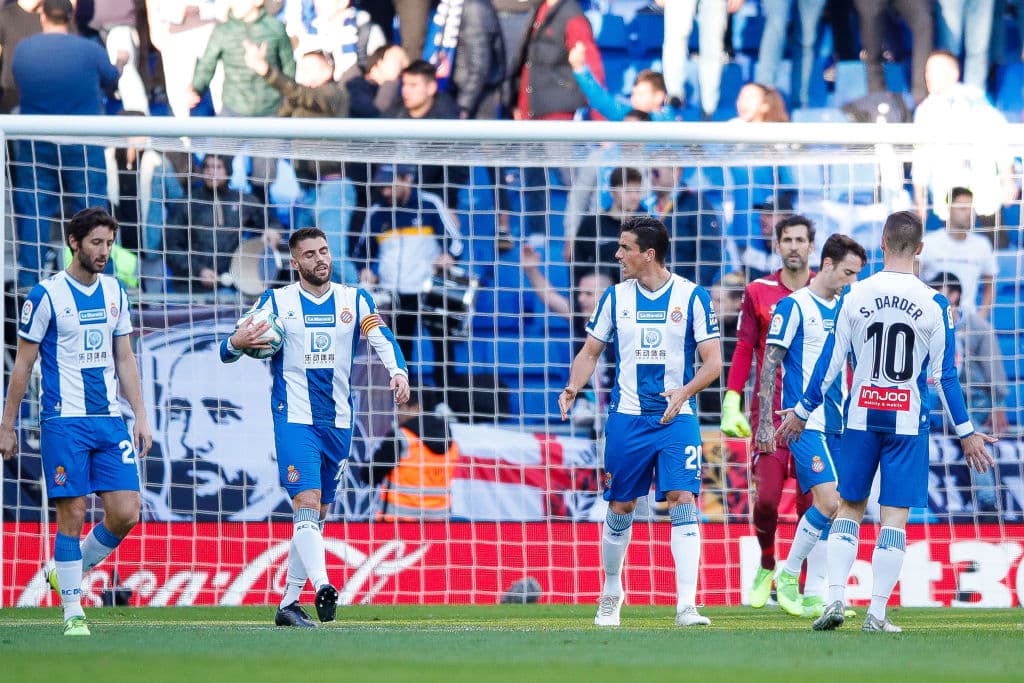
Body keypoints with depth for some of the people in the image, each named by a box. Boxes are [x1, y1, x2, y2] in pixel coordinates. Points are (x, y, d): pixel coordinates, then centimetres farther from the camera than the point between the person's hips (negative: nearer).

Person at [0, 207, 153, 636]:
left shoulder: (115, 292, 10)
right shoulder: (46, 295, -6)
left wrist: (140, 416, 10)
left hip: (110, 420, 5)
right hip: (64, 421, -5)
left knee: (125, 513, -3)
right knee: (73, 515, -5)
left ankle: (67, 572, 19)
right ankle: (73, 612, 4)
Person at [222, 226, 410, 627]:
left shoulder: (355, 300, 8)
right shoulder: (276, 301, 3)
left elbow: (382, 340, -4)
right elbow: (229, 352, 3)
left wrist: (398, 372, -25)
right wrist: (237, 343, -22)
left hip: (338, 422, 4)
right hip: (294, 418, -4)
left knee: (317, 514, 8)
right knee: (307, 503, -19)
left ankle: (289, 602, 16)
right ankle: (321, 587, -34)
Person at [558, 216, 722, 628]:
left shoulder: (692, 296, -3)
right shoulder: (616, 297, 5)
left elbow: (712, 362, -3)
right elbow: (590, 351, 14)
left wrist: (683, 392, -21)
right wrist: (573, 387, -5)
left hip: (677, 419, -3)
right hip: (627, 419, 3)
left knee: (682, 501, -15)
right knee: (620, 507, 7)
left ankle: (686, 605, -18)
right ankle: (611, 593, 28)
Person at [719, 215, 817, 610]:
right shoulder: (758, 292, 7)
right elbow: (744, 350, 8)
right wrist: (731, 403, 0)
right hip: (770, 409, 0)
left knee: (811, 500, -6)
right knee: (766, 496, -8)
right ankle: (767, 567, 16)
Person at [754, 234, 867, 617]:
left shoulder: (844, 309, 15)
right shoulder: (794, 306, -6)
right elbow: (770, 364, -7)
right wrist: (765, 422, -12)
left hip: (838, 424, 7)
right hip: (805, 423, -7)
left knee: (834, 510, 3)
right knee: (828, 502, -17)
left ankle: (814, 595, 7)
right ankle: (787, 575, -1)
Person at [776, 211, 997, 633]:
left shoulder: (855, 295, -1)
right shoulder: (933, 304, -5)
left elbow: (831, 361, 2)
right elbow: (944, 374, -2)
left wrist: (801, 412, 13)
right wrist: (965, 432, 7)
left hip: (861, 415, 2)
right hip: (908, 419, -2)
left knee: (849, 506, 13)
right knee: (895, 515, 2)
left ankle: (836, 599, 2)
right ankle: (877, 613, -1)